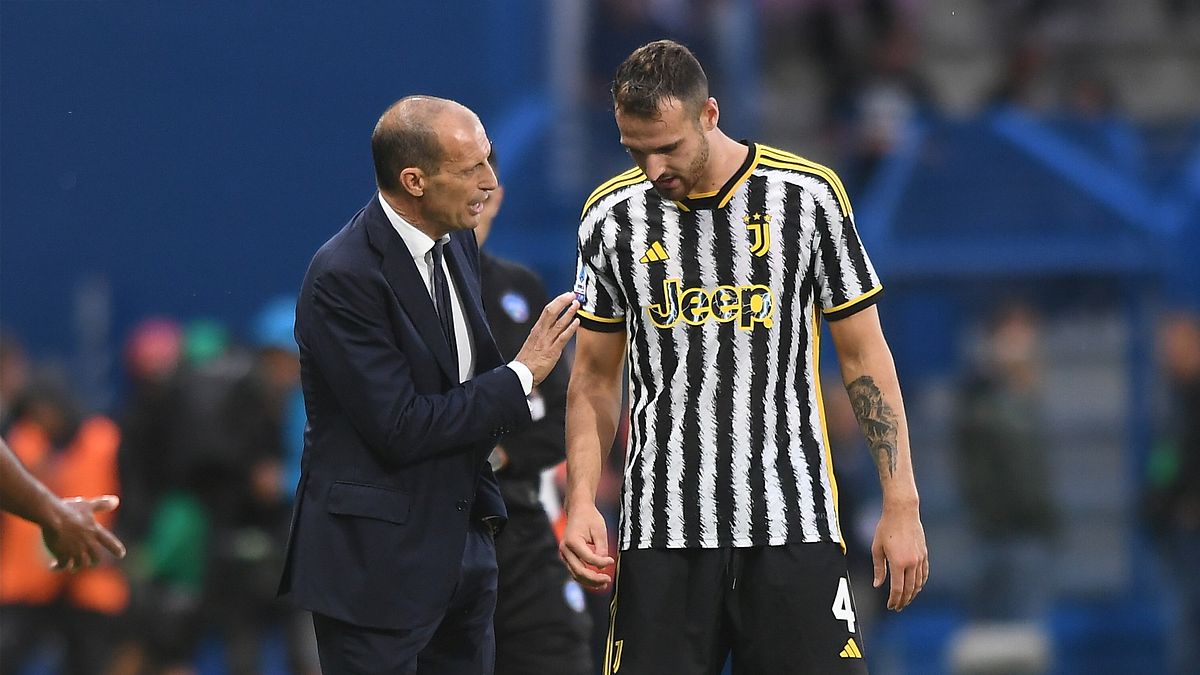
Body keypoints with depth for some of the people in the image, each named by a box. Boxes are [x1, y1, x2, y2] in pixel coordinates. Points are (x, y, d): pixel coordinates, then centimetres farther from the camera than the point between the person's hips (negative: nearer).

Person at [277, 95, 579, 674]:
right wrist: (520, 375, -14)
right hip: (376, 558, -8)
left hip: (463, 540, 8)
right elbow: (399, 428, -20)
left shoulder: (457, 244, 7)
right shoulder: (344, 277, -19)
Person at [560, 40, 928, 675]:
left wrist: (901, 506, -2)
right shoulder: (611, 216, 3)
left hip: (793, 526, -2)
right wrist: (580, 501, -4)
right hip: (661, 529, 2)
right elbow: (594, 378, 11)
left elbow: (864, 356, 2)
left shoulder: (808, 195, -3)